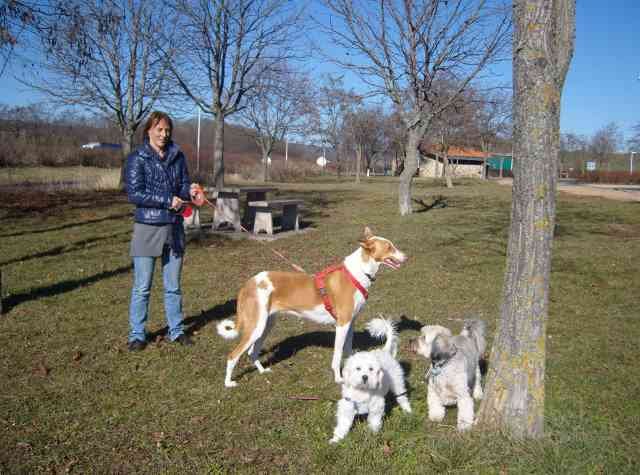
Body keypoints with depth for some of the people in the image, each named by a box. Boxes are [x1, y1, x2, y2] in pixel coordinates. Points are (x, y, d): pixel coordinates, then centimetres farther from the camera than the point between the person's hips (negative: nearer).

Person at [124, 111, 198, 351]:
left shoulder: (177, 156, 8)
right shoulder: (137, 158, -4)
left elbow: (183, 186, 11)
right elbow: (134, 193, -12)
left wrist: (190, 190, -12)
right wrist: (168, 201, -17)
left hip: (174, 227, 4)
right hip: (147, 227, -4)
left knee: (173, 285, 13)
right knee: (142, 287, 3)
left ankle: (176, 330, 24)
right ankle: (137, 334, 15)